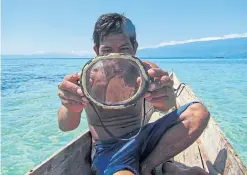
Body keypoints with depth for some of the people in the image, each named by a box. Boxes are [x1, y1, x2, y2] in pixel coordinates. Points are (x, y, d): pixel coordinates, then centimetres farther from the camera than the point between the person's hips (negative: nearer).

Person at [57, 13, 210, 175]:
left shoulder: (144, 69, -4)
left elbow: (165, 105, -24)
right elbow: (65, 126, -24)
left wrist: (166, 99, -49)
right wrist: (72, 109, -48)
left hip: (142, 139, 5)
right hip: (109, 150, -4)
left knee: (199, 112, -11)